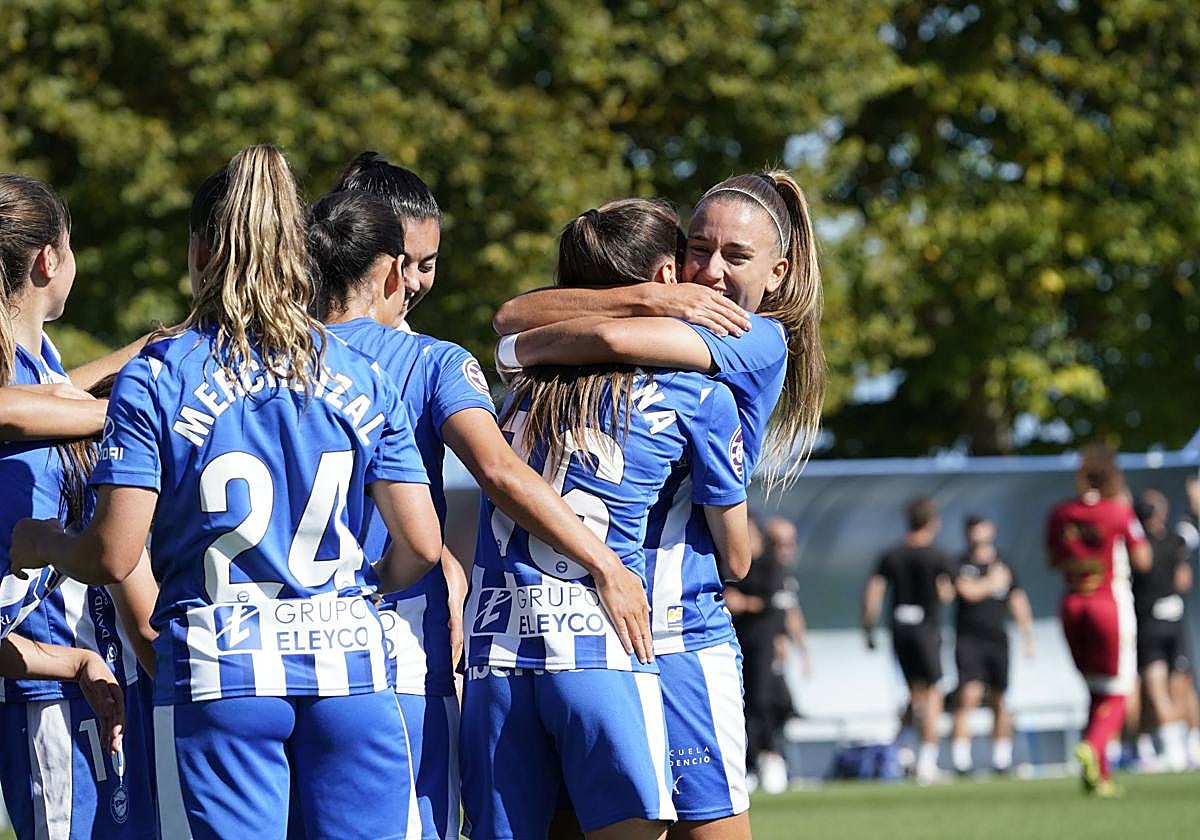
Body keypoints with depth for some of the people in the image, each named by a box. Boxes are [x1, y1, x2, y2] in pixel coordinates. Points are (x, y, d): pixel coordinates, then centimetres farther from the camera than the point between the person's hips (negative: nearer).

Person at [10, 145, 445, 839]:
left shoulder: (154, 379, 0)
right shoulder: (361, 379, 8)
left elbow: (112, 558, -5)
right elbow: (420, 546, 4)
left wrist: (42, 543, 16)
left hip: (217, 673, -2)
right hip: (348, 663, 2)